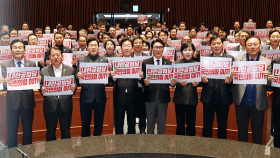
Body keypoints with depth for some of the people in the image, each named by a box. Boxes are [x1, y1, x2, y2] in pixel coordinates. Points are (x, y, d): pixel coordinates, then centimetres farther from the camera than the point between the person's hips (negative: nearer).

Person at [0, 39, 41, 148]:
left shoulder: (32, 64, 4)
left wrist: (38, 80, -23)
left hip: (27, 102, 1)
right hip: (12, 102, -1)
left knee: (28, 131, 13)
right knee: (11, 131, 9)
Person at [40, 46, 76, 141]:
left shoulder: (70, 70, 7)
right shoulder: (44, 71, 6)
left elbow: (74, 85, 7)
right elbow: (41, 86, 6)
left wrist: (73, 88, -15)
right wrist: (42, 90, -16)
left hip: (65, 105, 0)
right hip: (50, 105, 0)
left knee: (66, 131, 8)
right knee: (50, 131, 9)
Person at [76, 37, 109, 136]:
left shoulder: (104, 61, 7)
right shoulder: (81, 60, 4)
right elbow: (77, 80, 1)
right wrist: (78, 76, -21)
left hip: (100, 97, 1)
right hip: (86, 97, -1)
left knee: (99, 123, 11)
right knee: (85, 124, 10)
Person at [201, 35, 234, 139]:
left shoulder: (230, 58, 4)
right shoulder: (205, 58, 6)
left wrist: (230, 80, -20)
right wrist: (202, 80, -18)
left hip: (223, 96, 0)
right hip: (208, 96, 0)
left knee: (222, 126, 11)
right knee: (207, 125, 9)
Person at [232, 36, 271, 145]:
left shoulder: (267, 62, 2)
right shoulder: (238, 59, 2)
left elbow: (270, 85, 0)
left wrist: (267, 78, -22)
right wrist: (231, 75, -23)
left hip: (258, 103, 0)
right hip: (241, 102, 0)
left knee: (257, 131, 11)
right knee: (242, 130, 14)